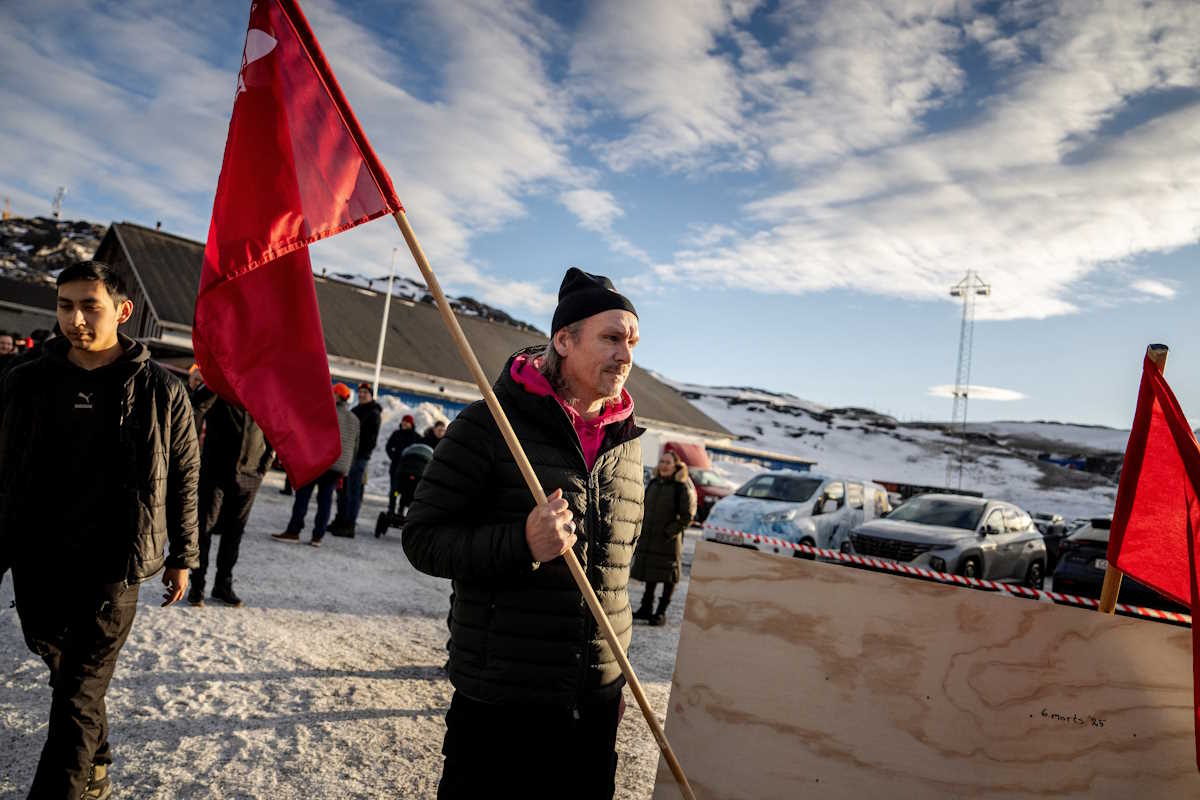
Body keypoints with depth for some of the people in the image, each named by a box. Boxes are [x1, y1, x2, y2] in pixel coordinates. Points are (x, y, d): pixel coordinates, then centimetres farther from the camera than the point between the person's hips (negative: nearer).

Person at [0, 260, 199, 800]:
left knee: (77, 698, -5)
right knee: (70, 676, 18)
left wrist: (181, 556, 4)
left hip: (112, 569, -4)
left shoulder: (161, 390, -5)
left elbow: (184, 479, 1)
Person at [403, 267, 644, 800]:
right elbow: (421, 539, -10)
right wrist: (522, 543, -26)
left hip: (596, 701, 5)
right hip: (499, 701, -5)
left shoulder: (627, 443, 6)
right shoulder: (490, 426, -12)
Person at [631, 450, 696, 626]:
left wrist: (670, 532, -16)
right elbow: (645, 508, 17)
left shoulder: (683, 487, -11)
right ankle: (646, 608, 28)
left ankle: (661, 612, 15)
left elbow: (687, 516, -11)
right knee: (649, 573, 16)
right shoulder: (653, 483, 8)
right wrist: (641, 529, 8)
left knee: (668, 576, 4)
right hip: (648, 538, 6)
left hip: (670, 540, -6)